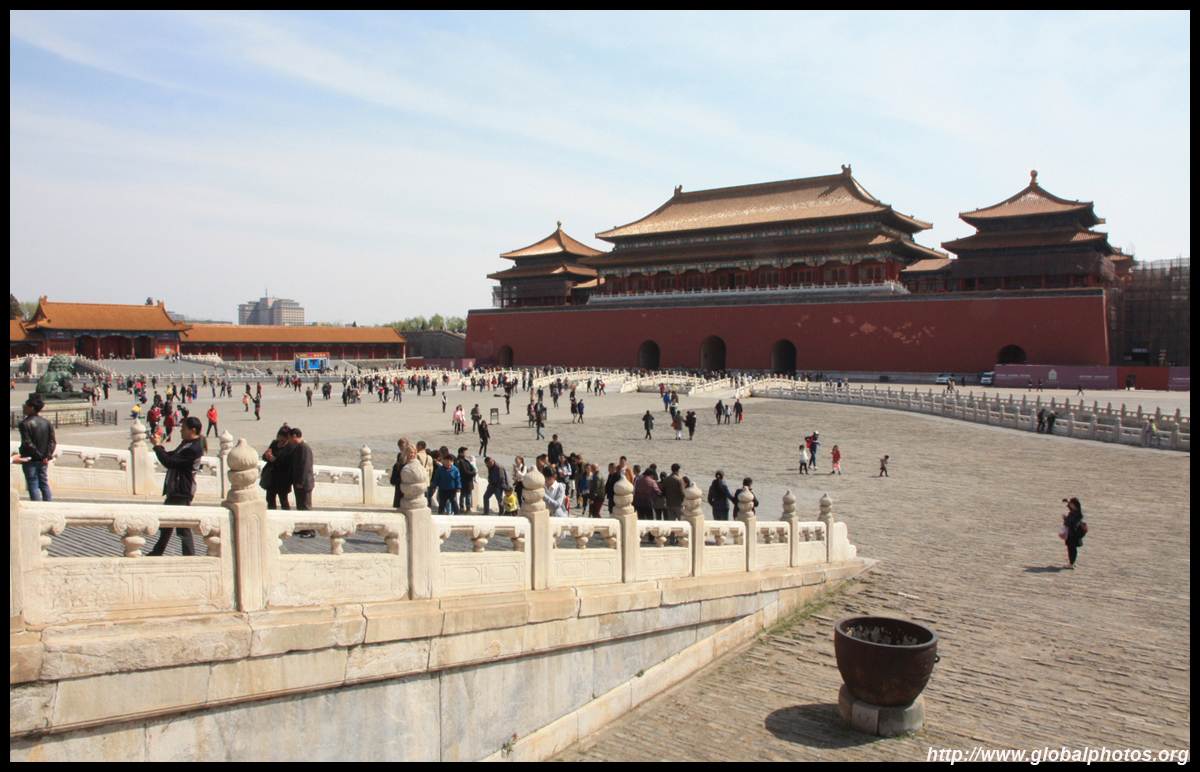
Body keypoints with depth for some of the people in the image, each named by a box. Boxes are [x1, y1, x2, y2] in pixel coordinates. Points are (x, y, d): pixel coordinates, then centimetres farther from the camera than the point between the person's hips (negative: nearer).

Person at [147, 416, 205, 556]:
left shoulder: (193, 449, -22)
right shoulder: (186, 445, 12)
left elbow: (170, 462, -25)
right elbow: (171, 457, 21)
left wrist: (158, 446, -13)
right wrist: (159, 446, 6)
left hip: (182, 494, -11)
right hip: (175, 491, 11)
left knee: (183, 528, -6)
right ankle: (157, 552, 41)